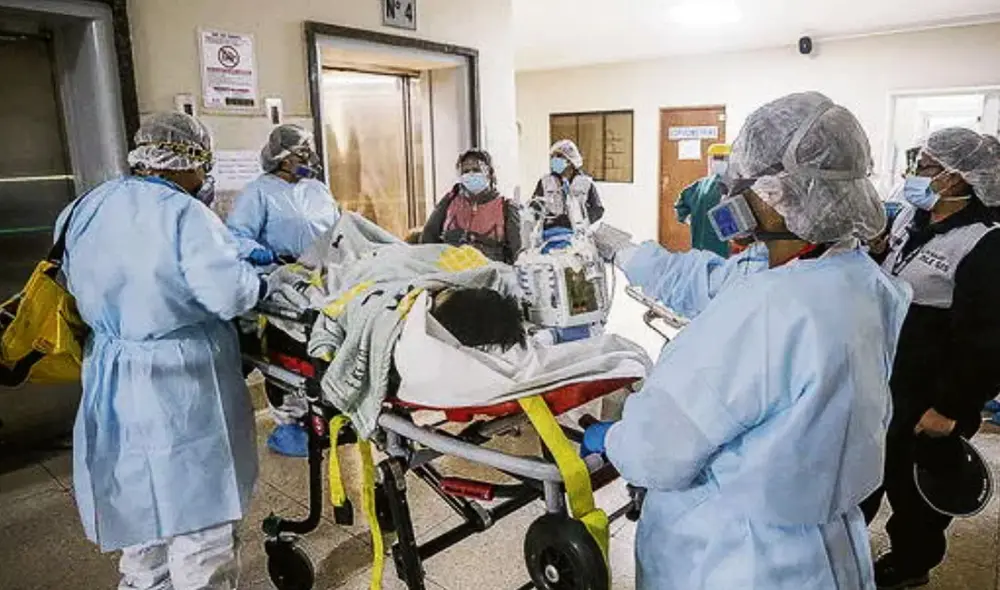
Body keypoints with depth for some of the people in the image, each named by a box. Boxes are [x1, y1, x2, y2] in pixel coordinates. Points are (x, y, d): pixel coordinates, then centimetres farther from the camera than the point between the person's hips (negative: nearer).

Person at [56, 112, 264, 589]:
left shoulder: (84, 209, 6)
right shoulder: (183, 214, -18)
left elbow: (75, 284, 17)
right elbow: (231, 294, -25)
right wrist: (257, 279, -5)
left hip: (111, 393, 8)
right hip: (181, 396, -8)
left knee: (139, 513, 25)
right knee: (198, 525, 7)